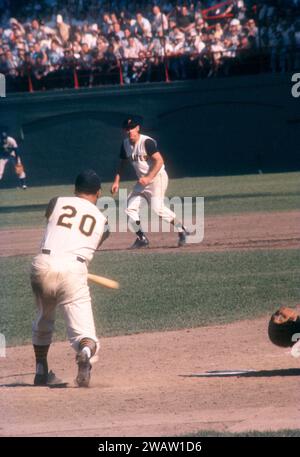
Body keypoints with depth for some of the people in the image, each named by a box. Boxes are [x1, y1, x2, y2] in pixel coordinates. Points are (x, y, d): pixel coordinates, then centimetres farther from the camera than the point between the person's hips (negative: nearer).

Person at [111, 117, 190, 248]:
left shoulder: (147, 142, -19)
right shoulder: (125, 144, 4)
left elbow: (159, 161, -24)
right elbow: (122, 163, 17)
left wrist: (149, 178, -32)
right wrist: (116, 181, 6)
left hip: (157, 177, -8)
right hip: (142, 180, 8)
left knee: (157, 208, -20)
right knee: (130, 208, 0)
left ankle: (182, 230, -5)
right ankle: (142, 239, 7)